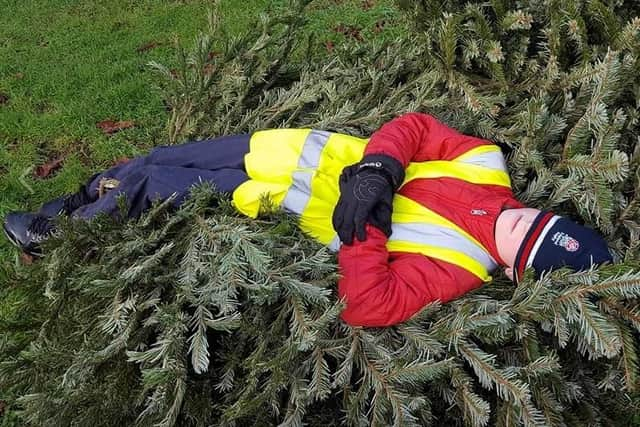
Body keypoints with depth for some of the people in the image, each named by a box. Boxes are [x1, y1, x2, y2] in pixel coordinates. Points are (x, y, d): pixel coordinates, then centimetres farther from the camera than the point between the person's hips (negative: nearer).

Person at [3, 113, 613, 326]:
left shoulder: (456, 270, -21)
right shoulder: (489, 167, -7)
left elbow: (367, 306, -28)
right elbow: (415, 127, -5)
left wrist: (364, 226, -34)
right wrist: (377, 168, -21)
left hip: (293, 202, -5)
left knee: (151, 188, 0)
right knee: (161, 158, 11)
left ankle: (54, 236, 30)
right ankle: (76, 203, 40)